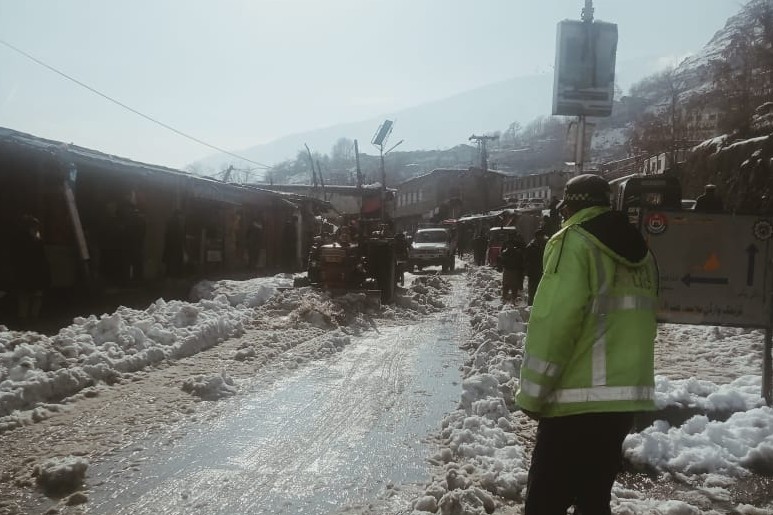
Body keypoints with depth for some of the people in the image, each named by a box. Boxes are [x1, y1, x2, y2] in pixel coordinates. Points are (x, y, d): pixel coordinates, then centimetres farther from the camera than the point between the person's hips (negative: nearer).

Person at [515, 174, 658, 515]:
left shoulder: (576, 242, -9)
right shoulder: (639, 251, 14)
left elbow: (553, 323, -17)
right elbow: (638, 323, 15)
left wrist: (532, 394, -11)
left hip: (579, 398, -8)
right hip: (627, 395, 8)